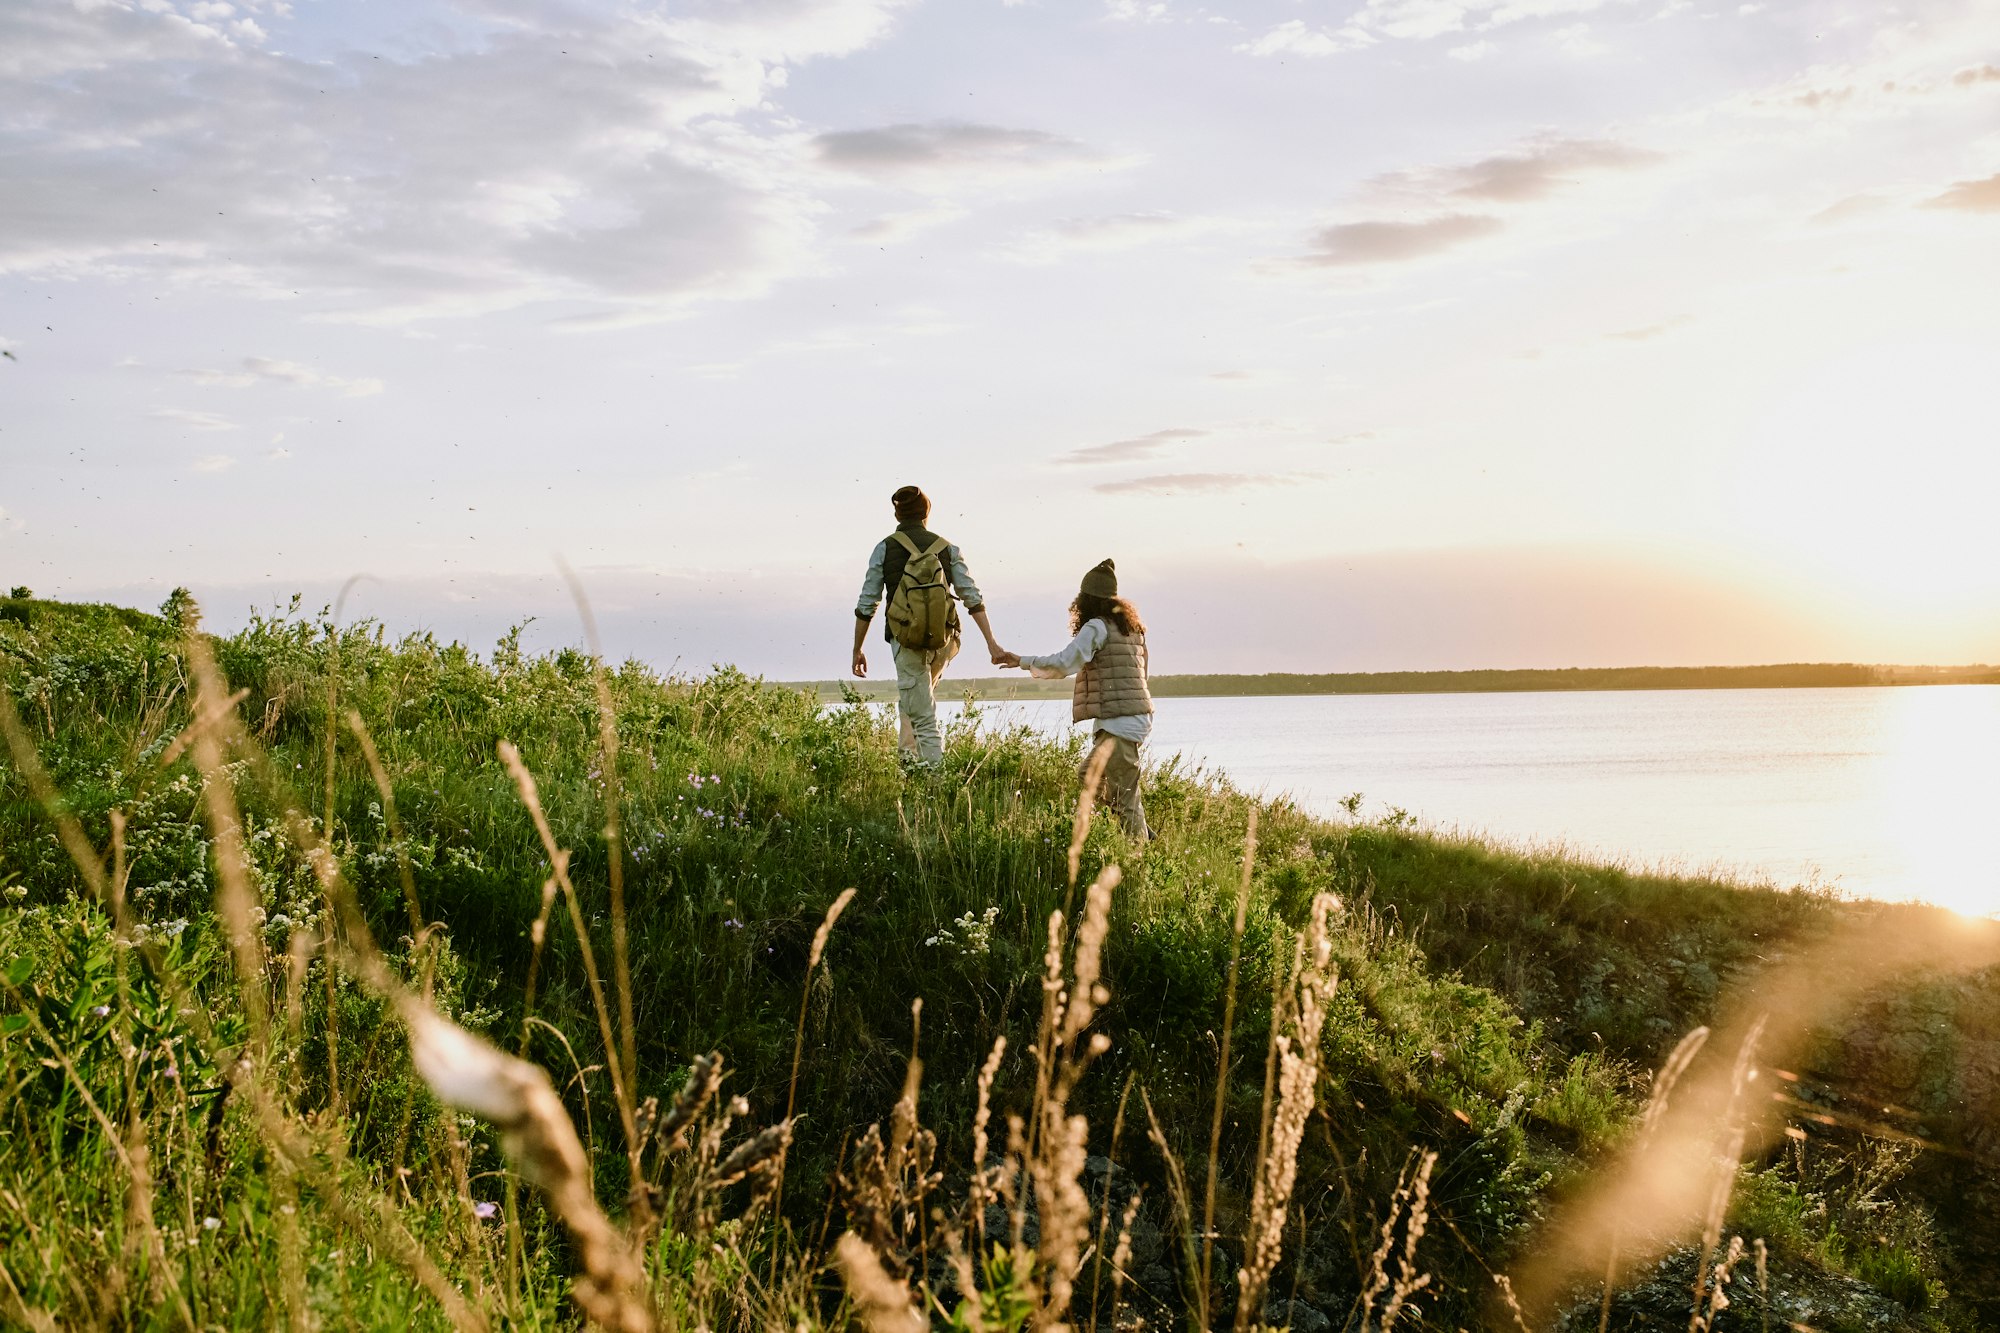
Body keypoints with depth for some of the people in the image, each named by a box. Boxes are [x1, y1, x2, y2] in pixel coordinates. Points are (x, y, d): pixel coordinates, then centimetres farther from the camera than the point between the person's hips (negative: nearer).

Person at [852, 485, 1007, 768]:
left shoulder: (885, 548, 0)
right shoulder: (946, 548, 6)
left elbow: (867, 605, -1)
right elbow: (973, 598, 0)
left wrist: (857, 650, 7)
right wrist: (992, 642, 0)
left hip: (907, 640, -4)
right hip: (943, 638, 4)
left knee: (923, 718, -2)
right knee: (912, 697, 29)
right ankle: (911, 758, 29)